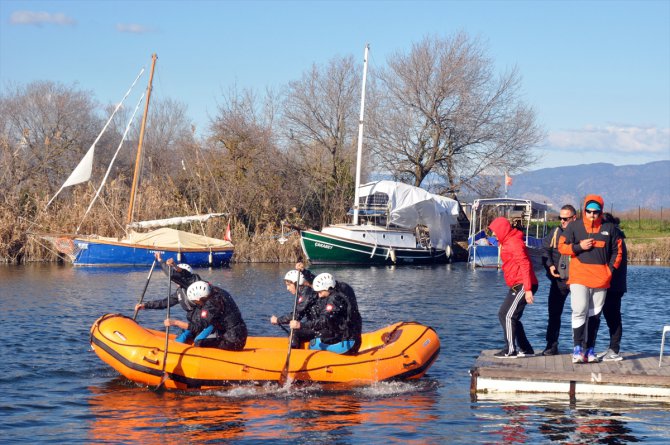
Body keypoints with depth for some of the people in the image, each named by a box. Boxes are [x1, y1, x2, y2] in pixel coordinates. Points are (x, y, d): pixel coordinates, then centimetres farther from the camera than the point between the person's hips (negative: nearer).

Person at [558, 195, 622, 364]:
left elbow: (617, 251, 14)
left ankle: (590, 349, 13)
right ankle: (578, 348, -10)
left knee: (595, 315, 7)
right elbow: (562, 247, 4)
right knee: (580, 311, -14)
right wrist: (579, 246, -11)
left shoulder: (609, 228, 7)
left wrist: (611, 269, 2)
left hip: (601, 278, 2)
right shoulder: (574, 226, 3)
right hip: (579, 276, -2)